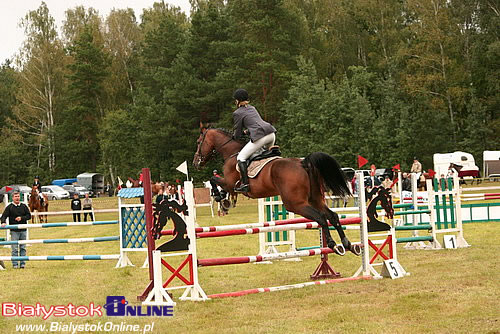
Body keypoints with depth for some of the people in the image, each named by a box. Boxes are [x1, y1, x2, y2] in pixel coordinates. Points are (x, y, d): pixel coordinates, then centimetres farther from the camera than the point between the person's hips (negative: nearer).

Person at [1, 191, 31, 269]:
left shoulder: (24, 206, 7)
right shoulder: (9, 207, 0)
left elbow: (29, 216, 5)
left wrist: (21, 218, -12)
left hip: (23, 230, 3)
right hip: (14, 231, -3)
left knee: (23, 248, 6)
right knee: (15, 248, -4)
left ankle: (22, 263, 11)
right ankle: (15, 264, 1)